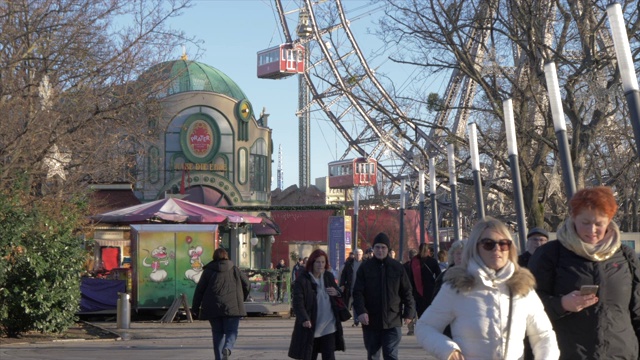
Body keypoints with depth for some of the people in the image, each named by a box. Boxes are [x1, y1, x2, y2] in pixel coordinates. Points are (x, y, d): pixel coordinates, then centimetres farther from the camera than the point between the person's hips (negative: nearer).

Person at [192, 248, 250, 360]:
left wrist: (195, 308, 9)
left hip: (213, 308, 1)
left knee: (217, 333, 10)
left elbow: (199, 290, 4)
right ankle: (227, 348, -27)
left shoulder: (208, 271, 6)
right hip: (232, 307, -1)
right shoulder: (235, 270, 8)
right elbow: (246, 284, 10)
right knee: (231, 331, 2)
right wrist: (241, 299, 26)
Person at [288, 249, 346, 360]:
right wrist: (304, 319, -30)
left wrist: (336, 293, -5)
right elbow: (298, 302, -15)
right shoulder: (302, 280, -9)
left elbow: (341, 294, 20)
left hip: (329, 326, 4)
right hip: (310, 326, -4)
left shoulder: (329, 277, 8)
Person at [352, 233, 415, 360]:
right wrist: (361, 311, -17)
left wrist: (409, 312, 2)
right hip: (371, 321, 1)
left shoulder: (397, 267, 4)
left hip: (392, 321, -1)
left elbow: (406, 292, 7)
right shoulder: (365, 267, 2)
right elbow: (358, 292, -3)